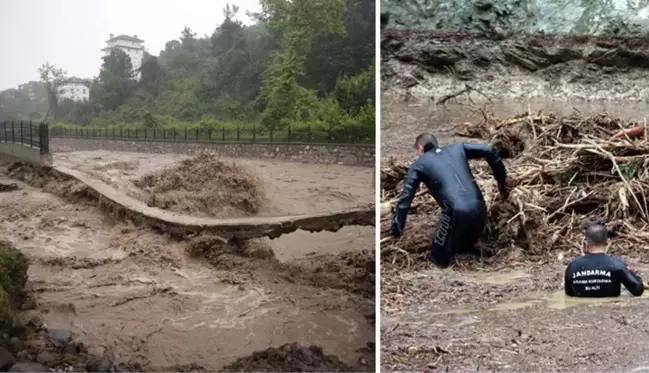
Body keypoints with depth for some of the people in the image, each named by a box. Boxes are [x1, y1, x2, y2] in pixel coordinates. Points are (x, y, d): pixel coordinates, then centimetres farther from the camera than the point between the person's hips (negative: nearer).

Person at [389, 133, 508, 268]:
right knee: (465, 249, 28)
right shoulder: (457, 148, 21)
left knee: (440, 258, 11)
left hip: (456, 212, -5)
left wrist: (396, 228, 11)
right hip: (479, 208, 5)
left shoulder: (419, 164, 12)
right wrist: (502, 181, 23)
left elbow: (406, 197, 7)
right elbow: (489, 151, 17)